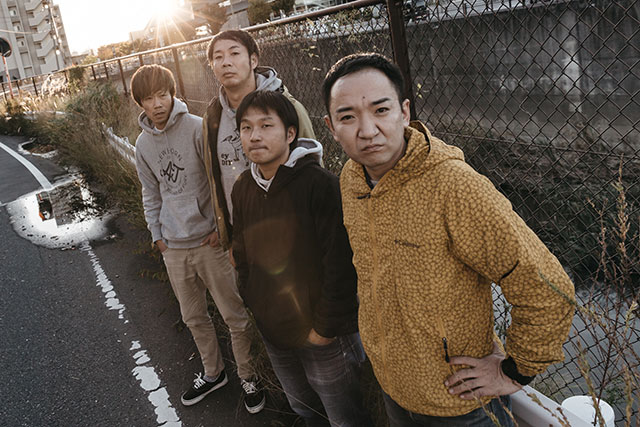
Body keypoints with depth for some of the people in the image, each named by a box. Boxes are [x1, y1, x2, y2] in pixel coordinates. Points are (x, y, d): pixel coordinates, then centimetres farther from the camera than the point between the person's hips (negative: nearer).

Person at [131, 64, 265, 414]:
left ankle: (248, 375, 26)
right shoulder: (143, 143, 7)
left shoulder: (197, 128, -11)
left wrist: (221, 226, -11)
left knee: (235, 315, 5)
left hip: (209, 240, -5)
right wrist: (157, 235, 11)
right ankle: (213, 372, 38)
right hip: (174, 247, 5)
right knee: (194, 318, 18)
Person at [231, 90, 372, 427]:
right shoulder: (243, 189, 0)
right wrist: (254, 304, 8)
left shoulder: (319, 184, -22)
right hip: (272, 334, 6)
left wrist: (326, 327, -18)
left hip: (325, 336, -6)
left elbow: (340, 264, -22)